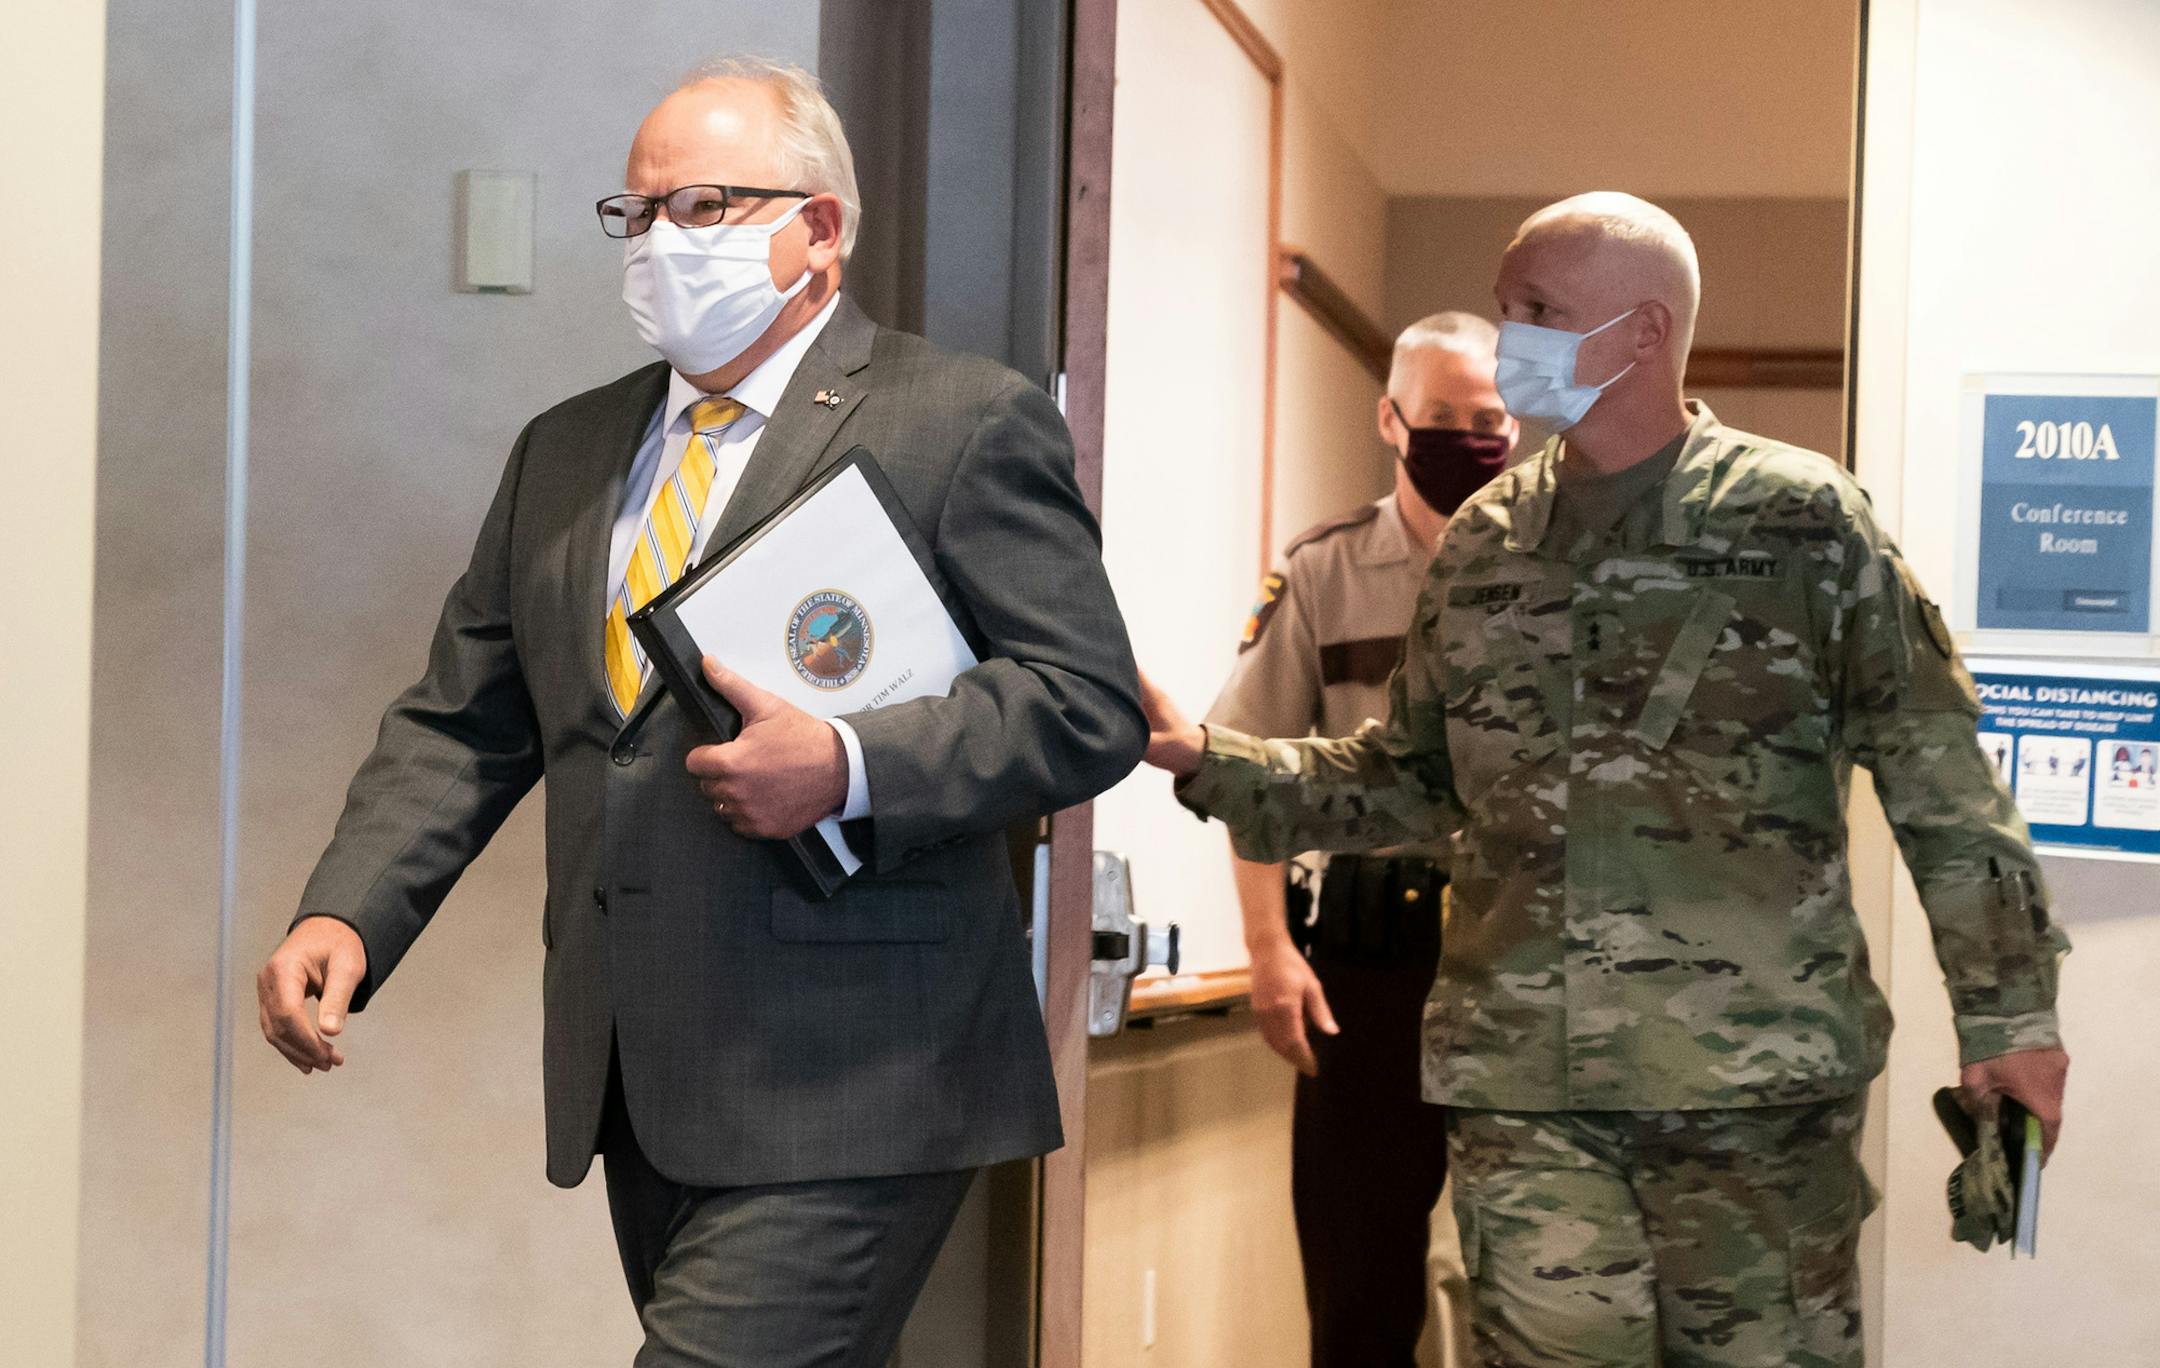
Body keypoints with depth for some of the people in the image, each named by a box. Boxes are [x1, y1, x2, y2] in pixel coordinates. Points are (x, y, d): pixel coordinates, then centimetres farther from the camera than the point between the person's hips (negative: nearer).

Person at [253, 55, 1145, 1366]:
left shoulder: (967, 421, -2)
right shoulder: (564, 453, 18)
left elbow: (1090, 702, -8)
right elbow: (461, 726, 15)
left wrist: (850, 768, -21)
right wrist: (345, 914, -2)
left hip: (843, 1098, -6)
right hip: (636, 1093, 7)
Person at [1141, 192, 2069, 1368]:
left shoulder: (1804, 522, -2)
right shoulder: (1483, 544, 11)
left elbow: (1944, 787, 0)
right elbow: (1407, 777, 19)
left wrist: (2008, 1011, -1)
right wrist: (1207, 761, 8)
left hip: (1757, 1088, -3)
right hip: (1524, 1089, 3)